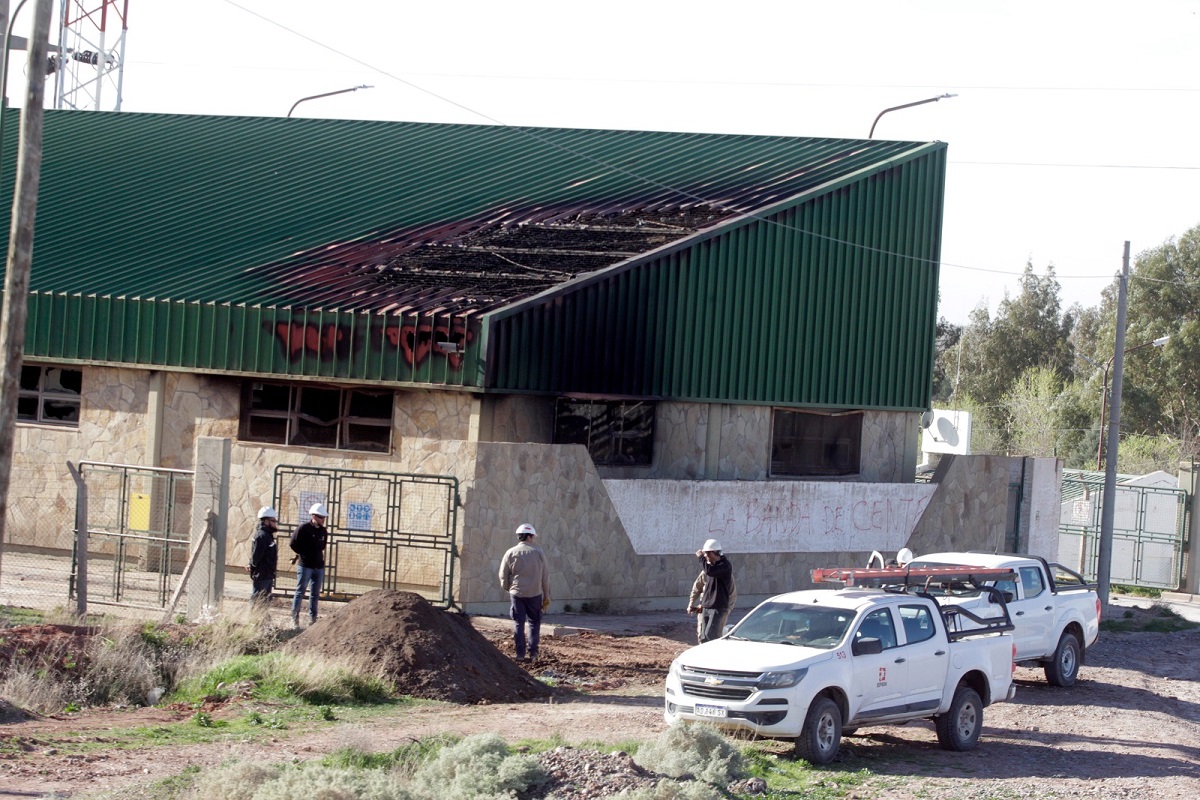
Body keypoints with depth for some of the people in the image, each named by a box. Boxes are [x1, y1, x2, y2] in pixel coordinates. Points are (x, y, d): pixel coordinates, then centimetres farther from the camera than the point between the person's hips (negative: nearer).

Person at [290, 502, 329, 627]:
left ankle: (312, 619, 15)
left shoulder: (323, 531, 9)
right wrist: (304, 554, -2)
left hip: (319, 566, 6)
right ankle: (295, 619, 3)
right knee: (300, 592, -2)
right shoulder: (304, 529, -11)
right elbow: (294, 544, -9)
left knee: (315, 594, 9)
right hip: (305, 566, -6)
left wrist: (319, 556, 7)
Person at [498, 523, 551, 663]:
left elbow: (503, 576, 2)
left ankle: (520, 654, 2)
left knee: (518, 624, 5)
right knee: (535, 622, 11)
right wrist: (546, 597, 10)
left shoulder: (511, 553, -2)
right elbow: (545, 576, 3)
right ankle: (533, 653, 5)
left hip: (516, 593, 0)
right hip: (535, 593, 0)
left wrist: (508, 589, 20)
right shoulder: (538, 552, -1)